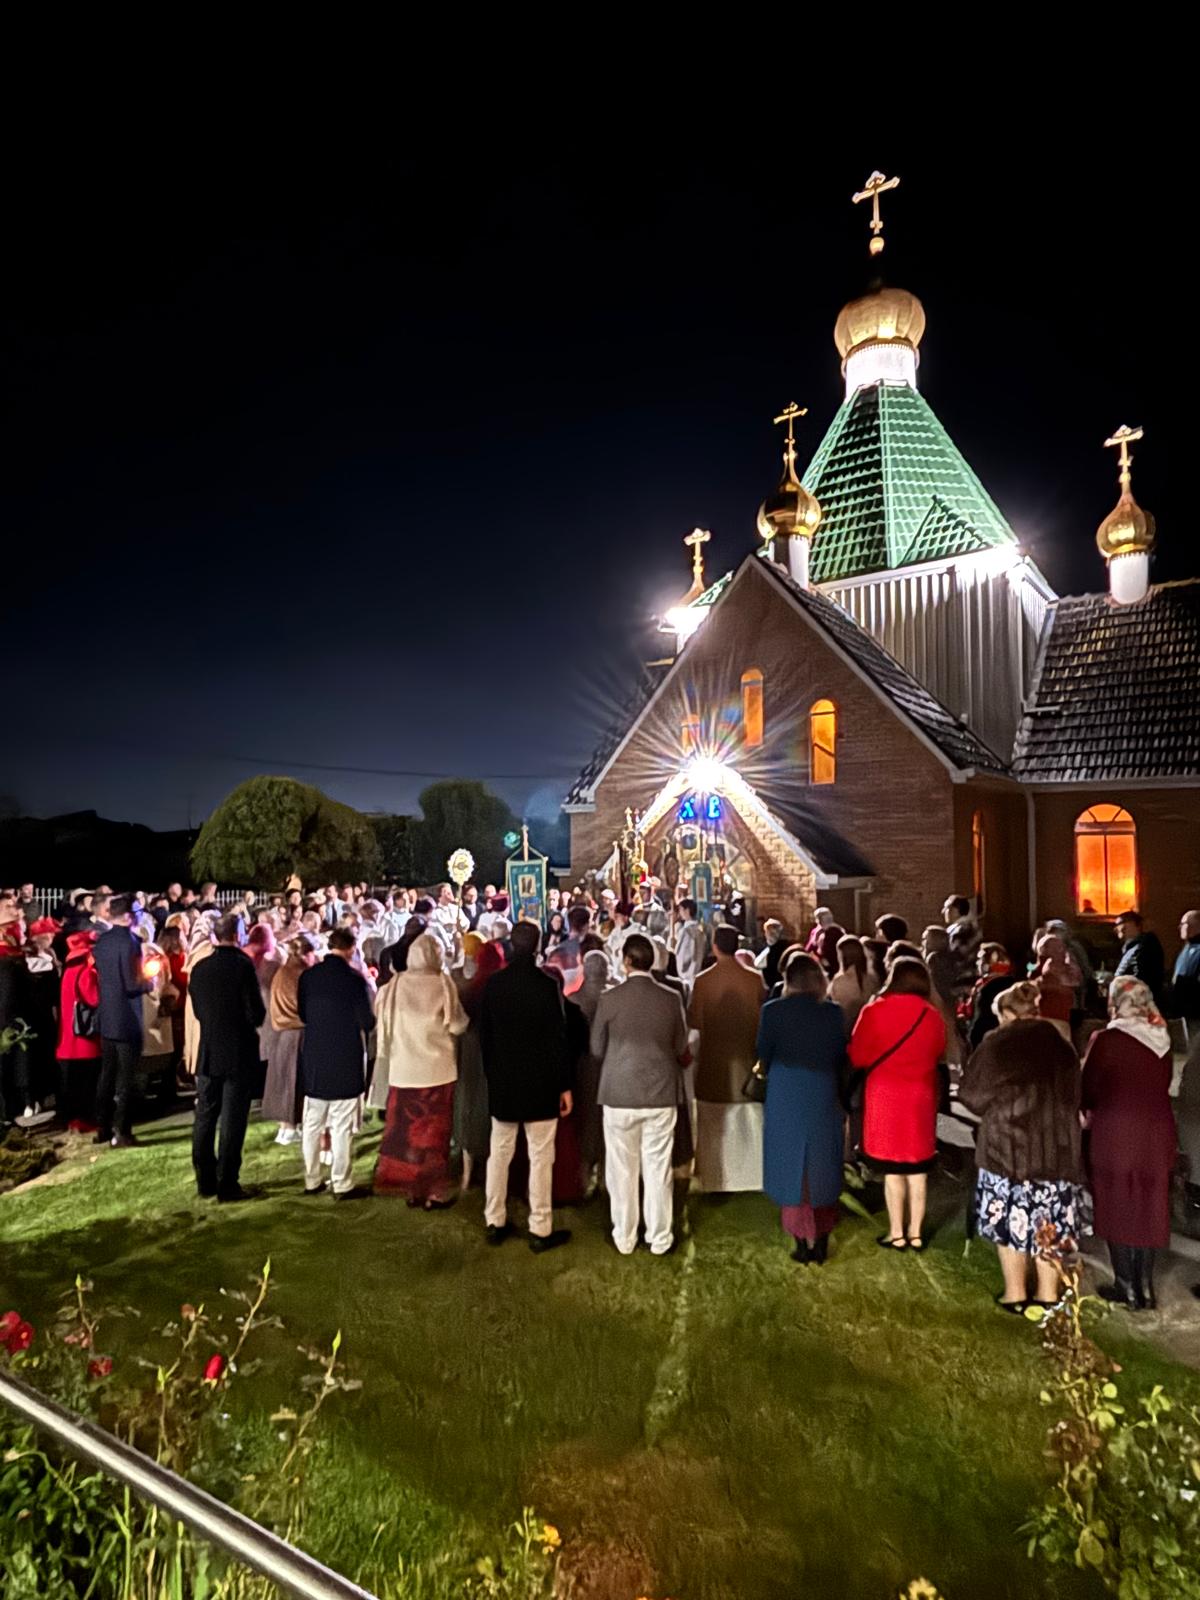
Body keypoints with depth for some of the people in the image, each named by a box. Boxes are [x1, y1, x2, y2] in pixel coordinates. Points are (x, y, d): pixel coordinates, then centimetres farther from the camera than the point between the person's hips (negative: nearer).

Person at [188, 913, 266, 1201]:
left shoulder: (199, 969, 1)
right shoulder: (242, 965, -16)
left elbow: (198, 1010, 10)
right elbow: (256, 1014, -16)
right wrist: (251, 1021, 6)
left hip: (208, 1053, 5)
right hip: (239, 1054, -5)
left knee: (205, 1119, 13)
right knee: (232, 1122, 2)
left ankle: (205, 1183, 22)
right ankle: (227, 1185, 7)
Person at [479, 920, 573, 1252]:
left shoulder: (494, 983, -4)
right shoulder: (546, 985, -15)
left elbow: (484, 1033, 4)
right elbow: (558, 1038, -13)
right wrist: (565, 1085, -5)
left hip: (502, 1081, 4)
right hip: (539, 1083, -4)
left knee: (499, 1153, 15)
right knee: (540, 1157, 5)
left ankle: (495, 1223, 25)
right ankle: (540, 1230, 11)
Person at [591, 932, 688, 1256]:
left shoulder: (609, 999, -12)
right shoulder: (671, 999, -8)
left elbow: (597, 1049, -1)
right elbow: (680, 1048, 5)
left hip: (619, 1094, -1)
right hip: (661, 1094, 1)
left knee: (622, 1169, 13)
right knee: (658, 1169, 12)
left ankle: (624, 1238, 25)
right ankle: (659, 1238, 24)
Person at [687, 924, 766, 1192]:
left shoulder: (702, 981, -14)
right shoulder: (754, 980, -10)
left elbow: (693, 1021, -9)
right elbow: (764, 1019, -2)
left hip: (713, 1062, -1)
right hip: (746, 1060, 1)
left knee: (715, 1126, 11)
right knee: (748, 1124, 14)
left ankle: (717, 1180, 16)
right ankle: (752, 1175, 20)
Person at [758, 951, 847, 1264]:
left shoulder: (772, 1011, -11)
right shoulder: (833, 1012, -6)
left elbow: (763, 1055, -1)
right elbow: (841, 1056, 2)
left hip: (785, 1099, -2)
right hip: (824, 1098, 2)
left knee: (793, 1168, 11)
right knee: (822, 1170, 16)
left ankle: (803, 1243, 17)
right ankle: (821, 1242, 23)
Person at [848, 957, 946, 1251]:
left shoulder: (874, 1011, -12)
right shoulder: (933, 1015, -4)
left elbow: (857, 1056, -7)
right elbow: (939, 1053, 12)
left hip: (885, 1094, -3)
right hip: (921, 1095, 3)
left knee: (892, 1168, 7)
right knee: (918, 1167, 13)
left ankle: (897, 1233, 15)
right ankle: (915, 1232, 21)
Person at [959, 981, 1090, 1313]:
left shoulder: (997, 1043, -7)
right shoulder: (1061, 1045, 5)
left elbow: (971, 1093, -4)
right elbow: (1074, 1095, 13)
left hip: (1008, 1142, -4)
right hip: (1057, 1143, 4)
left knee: (1011, 1216, 8)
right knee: (1051, 1220, 13)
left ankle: (1015, 1294, 16)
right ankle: (1048, 1294, 21)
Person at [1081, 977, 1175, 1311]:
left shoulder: (1105, 1039, -14)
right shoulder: (1163, 1041, 1)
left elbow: (1088, 1089, -7)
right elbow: (1162, 1087, 9)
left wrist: (1089, 1113, 13)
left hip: (1114, 1133, -5)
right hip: (1156, 1133, 5)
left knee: (1117, 1208, 10)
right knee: (1149, 1210, 16)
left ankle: (1127, 1288, 18)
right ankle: (1146, 1287, 23)